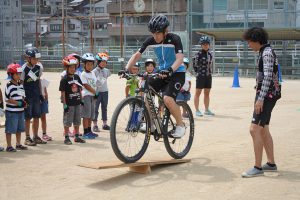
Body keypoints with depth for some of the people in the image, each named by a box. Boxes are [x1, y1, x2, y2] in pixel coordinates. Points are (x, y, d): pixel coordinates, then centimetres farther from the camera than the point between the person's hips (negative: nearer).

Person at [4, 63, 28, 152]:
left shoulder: (20, 85, 10)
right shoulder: (9, 86, -12)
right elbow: (7, 99, -14)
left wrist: (24, 103, -3)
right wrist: (18, 103, -20)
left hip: (20, 111, 7)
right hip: (11, 111, -7)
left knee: (19, 129, 15)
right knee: (10, 130, -1)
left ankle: (18, 144, 27)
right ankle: (9, 146, 6)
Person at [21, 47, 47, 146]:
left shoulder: (39, 67, 2)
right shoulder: (24, 69, -14)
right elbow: (21, 84, -9)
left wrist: (40, 94, 12)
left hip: (36, 95, 5)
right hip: (27, 96, -5)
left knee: (37, 117, 9)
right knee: (28, 118, 0)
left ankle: (36, 137, 20)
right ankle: (27, 138, 9)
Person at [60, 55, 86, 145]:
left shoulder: (77, 77, 6)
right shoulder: (64, 79, -12)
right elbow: (63, 93, -13)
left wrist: (81, 99, 13)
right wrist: (65, 105, -16)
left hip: (77, 103, 6)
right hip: (69, 104, -6)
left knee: (77, 121, 13)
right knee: (67, 122, 1)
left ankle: (77, 137, 24)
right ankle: (66, 138, 9)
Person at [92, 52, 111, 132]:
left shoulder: (106, 71, 5)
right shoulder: (95, 71, -10)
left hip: (105, 91, 5)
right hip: (97, 92, -5)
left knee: (104, 108, 13)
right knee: (95, 108, -1)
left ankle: (105, 124, 21)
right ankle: (95, 125, 5)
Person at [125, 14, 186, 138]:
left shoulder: (174, 39, -19)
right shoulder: (151, 41, -6)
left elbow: (180, 58, -30)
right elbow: (137, 55, -5)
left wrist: (170, 70, -49)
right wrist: (126, 69, -19)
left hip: (177, 73, -6)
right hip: (162, 72, 6)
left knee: (168, 99, -28)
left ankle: (180, 125, -5)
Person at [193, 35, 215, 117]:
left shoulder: (210, 54, 10)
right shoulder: (198, 54, -10)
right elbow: (194, 64, -7)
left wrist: (210, 72, 13)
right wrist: (198, 72, -4)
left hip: (208, 76, 7)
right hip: (201, 76, -7)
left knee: (207, 93, 12)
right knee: (198, 92, -3)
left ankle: (207, 110, 20)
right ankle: (197, 110, 0)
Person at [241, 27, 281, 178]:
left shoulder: (267, 53, -15)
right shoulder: (264, 52, 15)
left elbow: (268, 77, -23)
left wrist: (260, 98, -25)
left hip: (267, 94, -11)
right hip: (266, 94, 11)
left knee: (255, 129, -13)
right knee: (263, 130, 16)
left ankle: (258, 167, -10)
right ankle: (271, 163, 25)